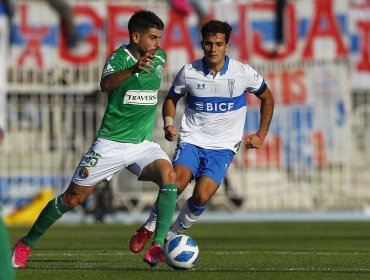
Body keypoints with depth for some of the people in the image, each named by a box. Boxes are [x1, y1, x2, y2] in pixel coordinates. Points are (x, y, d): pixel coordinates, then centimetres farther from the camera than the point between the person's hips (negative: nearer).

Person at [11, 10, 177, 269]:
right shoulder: (119, 58, -15)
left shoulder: (159, 58, 5)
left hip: (143, 143, 4)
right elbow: (106, 84, -39)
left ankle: (159, 246, -27)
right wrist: (134, 69, -56)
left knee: (169, 175, -25)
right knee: (73, 197, 2)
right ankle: (26, 244, 20)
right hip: (111, 143, -4)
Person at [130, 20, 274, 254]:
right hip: (191, 140, 0)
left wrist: (261, 135, 8)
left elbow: (267, 98, 12)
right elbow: (172, 98, 15)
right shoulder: (189, 72, -4)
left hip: (223, 147, 0)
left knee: (202, 196, -21)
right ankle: (150, 227, 0)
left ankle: (172, 237, 3)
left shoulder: (243, 73, -5)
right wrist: (169, 123, -4)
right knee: (176, 184, -26)